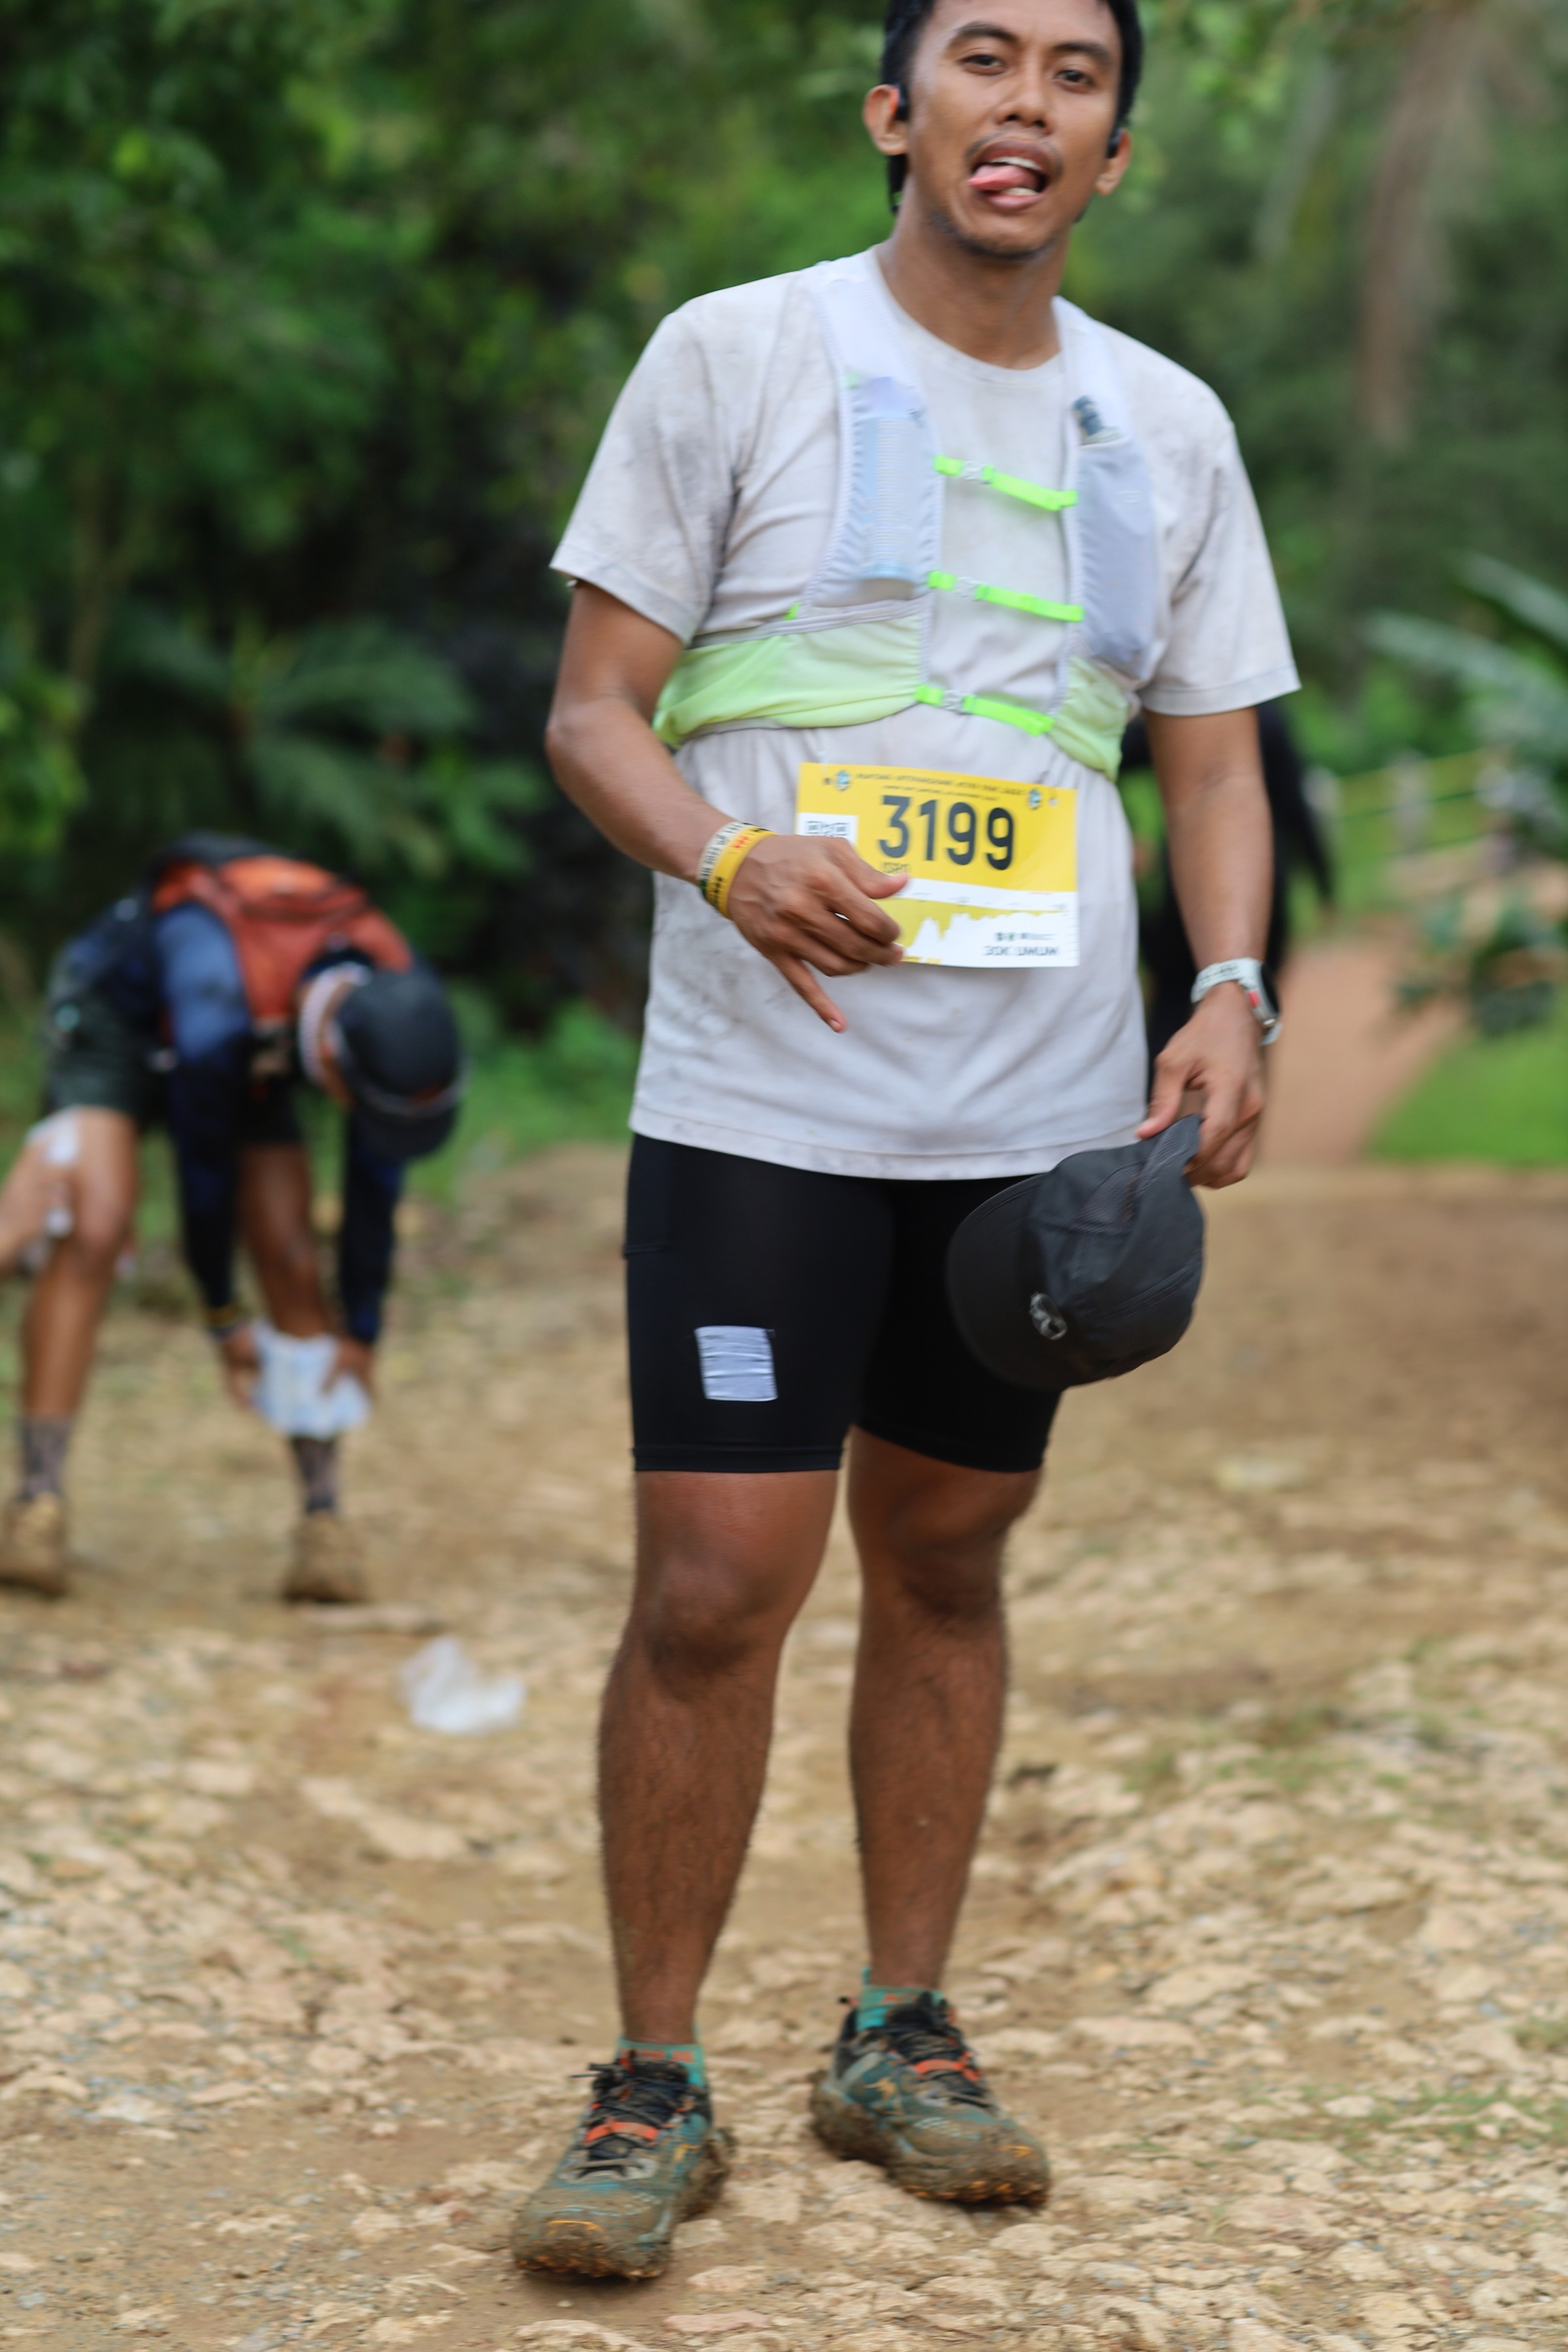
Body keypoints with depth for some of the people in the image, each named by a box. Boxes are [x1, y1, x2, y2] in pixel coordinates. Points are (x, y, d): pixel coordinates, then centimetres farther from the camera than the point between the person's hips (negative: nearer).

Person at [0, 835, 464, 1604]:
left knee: (291, 1260, -9)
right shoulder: (219, 1014, -43)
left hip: (252, 1056, 5)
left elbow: (375, 1182, -14)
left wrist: (362, 1332, -6)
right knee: (92, 1232, -23)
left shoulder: (401, 1002, -27)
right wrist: (223, 1319, -14)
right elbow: (202, 1165, -27)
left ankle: (323, 1518, -4)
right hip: (116, 1020, -5)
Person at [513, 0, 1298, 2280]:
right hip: (764, 1100, -4)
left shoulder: (1168, 428, 11)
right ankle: (654, 2089, 5)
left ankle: (903, 2040, 23)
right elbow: (595, 705, -1)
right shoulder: (734, 357, 0)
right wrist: (727, 856, -21)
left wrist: (1232, 987, -3)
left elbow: (1214, 756, 15)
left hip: (1046, 1119, 4)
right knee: (715, 1585, -8)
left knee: (944, 1560, 11)